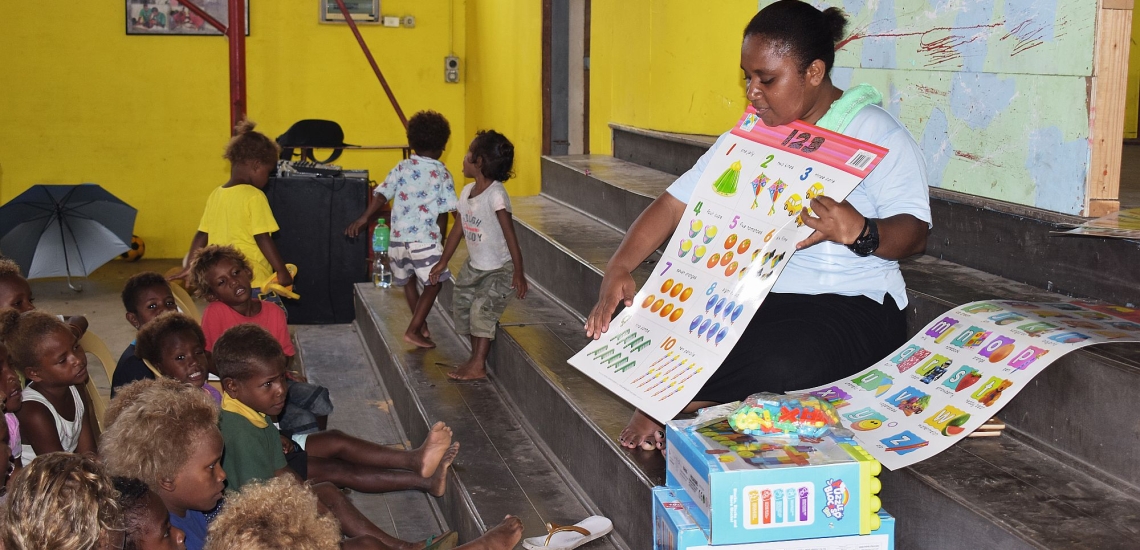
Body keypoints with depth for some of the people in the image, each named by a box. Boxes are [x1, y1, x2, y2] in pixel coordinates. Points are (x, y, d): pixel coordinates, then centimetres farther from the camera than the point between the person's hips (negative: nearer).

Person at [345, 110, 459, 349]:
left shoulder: (402, 167, 6)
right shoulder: (442, 173, -1)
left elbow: (381, 195, -3)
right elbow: (444, 212, -3)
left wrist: (364, 219, 0)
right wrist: (441, 236, 10)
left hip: (399, 238, 4)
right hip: (425, 240, -4)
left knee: (408, 281, 22)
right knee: (433, 285, 8)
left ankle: (422, 326, 31)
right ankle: (413, 331, 0)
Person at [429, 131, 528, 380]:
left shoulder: (496, 195, -24)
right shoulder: (467, 191, 0)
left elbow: (510, 235, -25)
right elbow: (459, 228, 11)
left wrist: (518, 272, -26)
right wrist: (443, 262, 17)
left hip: (499, 269, -9)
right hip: (474, 265, 9)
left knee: (483, 308, -16)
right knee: (461, 303, 9)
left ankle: (478, 366, -9)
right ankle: (476, 355, 23)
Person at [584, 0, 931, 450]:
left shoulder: (877, 134, -5)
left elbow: (915, 233, -14)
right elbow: (676, 203, 7)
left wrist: (857, 231, -36)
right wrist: (619, 269, -7)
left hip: (852, 304, -5)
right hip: (756, 296, 5)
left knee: (783, 362, -36)